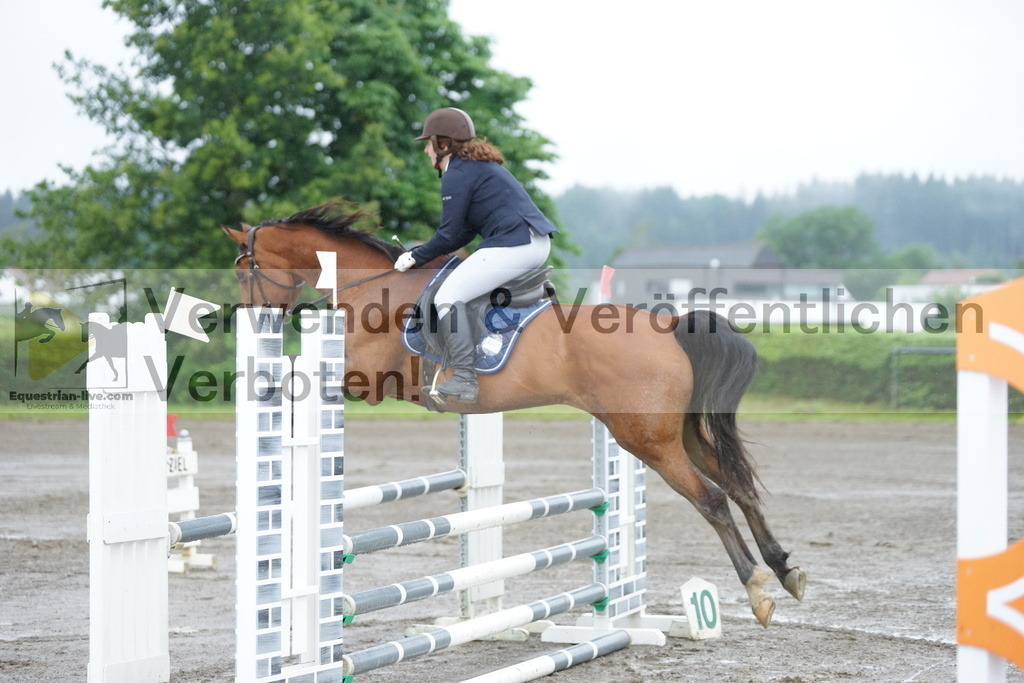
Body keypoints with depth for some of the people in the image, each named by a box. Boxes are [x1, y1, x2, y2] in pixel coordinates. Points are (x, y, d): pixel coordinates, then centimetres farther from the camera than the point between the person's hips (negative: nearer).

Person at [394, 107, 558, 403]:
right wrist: (420, 254, 23)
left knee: (448, 298, -7)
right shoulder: (481, 164, 25)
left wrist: (416, 257, 8)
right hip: (539, 244, 11)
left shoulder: (456, 175, -5)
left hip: (512, 245, -11)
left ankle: (465, 381, -13)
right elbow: (466, 231, 25)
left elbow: (450, 235, -6)